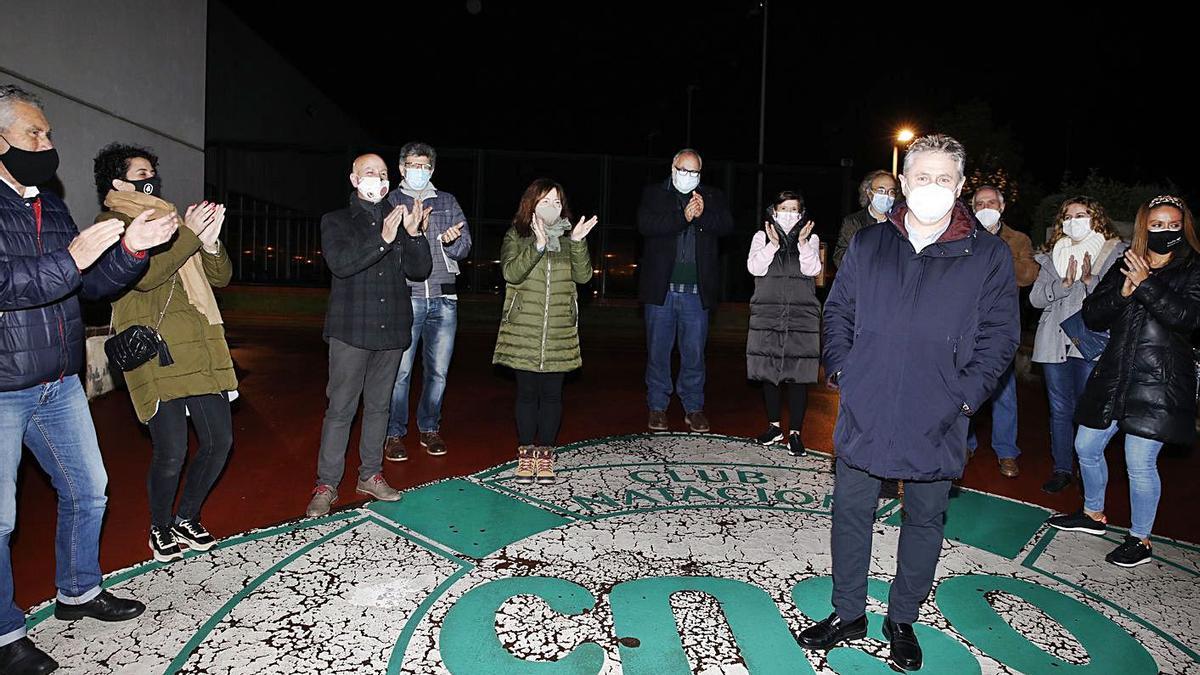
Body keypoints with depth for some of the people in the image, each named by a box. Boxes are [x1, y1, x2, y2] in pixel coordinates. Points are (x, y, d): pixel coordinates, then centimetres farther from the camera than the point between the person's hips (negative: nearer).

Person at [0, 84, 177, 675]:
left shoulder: (51, 207, 11)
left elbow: (92, 284, 11)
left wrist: (130, 250, -4)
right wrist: (69, 260, -32)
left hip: (59, 386, 7)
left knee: (87, 491, 16)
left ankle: (78, 592, 35)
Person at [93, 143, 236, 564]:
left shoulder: (174, 220, 21)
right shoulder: (112, 225, 2)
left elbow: (221, 277, 16)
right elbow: (142, 275, -16)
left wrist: (210, 242, -3)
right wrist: (189, 236, -15)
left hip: (202, 351, 6)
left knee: (219, 440, 7)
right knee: (171, 453, -5)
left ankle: (186, 519, 29)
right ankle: (160, 530, 21)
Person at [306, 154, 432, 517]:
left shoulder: (399, 219, 12)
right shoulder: (336, 221, 3)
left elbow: (419, 271, 4)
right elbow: (340, 263, -16)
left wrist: (414, 234, -13)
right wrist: (383, 239, -26)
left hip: (391, 329, 4)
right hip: (351, 330, -4)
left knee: (379, 405, 12)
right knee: (340, 408, -2)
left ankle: (370, 474, 23)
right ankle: (326, 484, 7)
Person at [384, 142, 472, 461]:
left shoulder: (448, 202, 16)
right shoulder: (390, 201, 10)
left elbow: (465, 246, 9)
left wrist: (451, 241, -13)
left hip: (444, 298, 3)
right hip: (406, 296, -2)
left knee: (438, 371, 8)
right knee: (400, 370, -4)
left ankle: (429, 429, 23)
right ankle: (395, 434, 9)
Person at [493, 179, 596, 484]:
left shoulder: (568, 237, 9)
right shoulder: (516, 236, 2)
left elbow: (583, 276, -3)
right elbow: (511, 273, -15)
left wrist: (578, 242, -17)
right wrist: (538, 245, -26)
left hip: (560, 333, 2)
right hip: (523, 331, -2)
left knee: (552, 394, 6)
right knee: (527, 392, 5)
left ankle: (545, 455, 16)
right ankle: (526, 454, 16)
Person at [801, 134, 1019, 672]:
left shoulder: (988, 255, -1)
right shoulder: (867, 245, 6)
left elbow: (999, 335, 0)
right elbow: (838, 310, 12)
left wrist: (966, 395, -9)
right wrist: (840, 367, 0)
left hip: (937, 420, -1)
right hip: (864, 410, 2)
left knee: (924, 518, 12)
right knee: (851, 511, 10)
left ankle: (902, 619, 32)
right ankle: (848, 613, 28)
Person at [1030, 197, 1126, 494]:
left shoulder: (1115, 254, 2)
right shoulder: (1052, 256, 11)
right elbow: (1035, 297, 3)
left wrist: (1090, 280, -20)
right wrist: (1064, 283, -12)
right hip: (1054, 343, 3)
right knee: (1060, 410, 9)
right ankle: (1062, 469, 20)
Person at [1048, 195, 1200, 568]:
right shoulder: (1123, 267, 10)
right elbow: (1091, 316, 4)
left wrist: (1147, 285, -21)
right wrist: (1123, 293, -12)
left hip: (1160, 383, -5)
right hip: (1113, 376, 5)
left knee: (1140, 462, -5)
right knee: (1087, 447, 14)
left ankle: (1140, 539, 14)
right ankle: (1094, 514, 36)